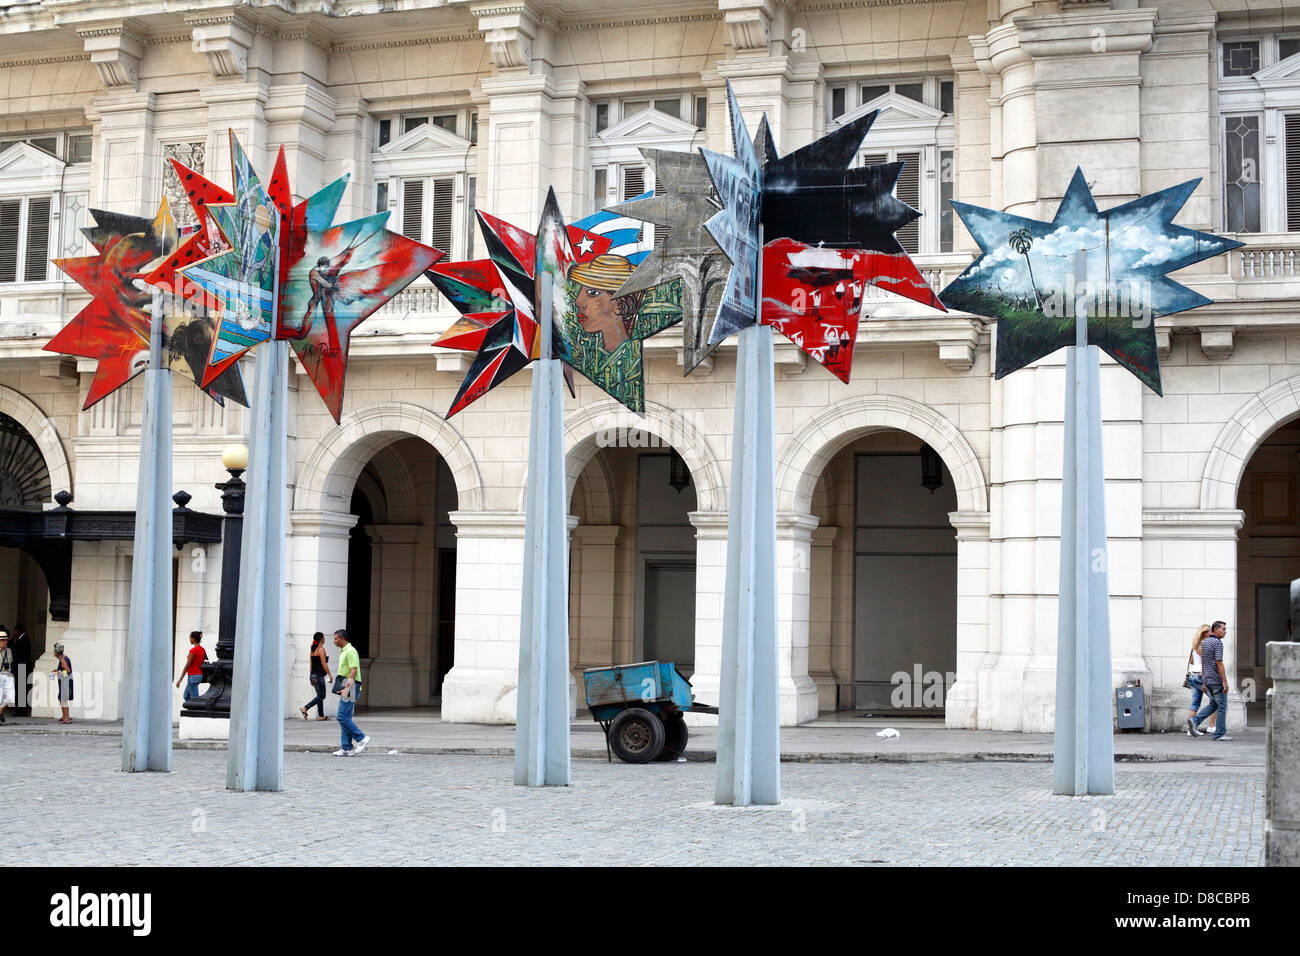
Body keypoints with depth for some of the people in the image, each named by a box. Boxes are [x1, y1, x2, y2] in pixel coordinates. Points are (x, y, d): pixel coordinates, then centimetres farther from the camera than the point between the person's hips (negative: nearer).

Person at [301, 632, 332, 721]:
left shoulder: (312, 650, 12)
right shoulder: (321, 649, -12)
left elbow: (311, 664, 15)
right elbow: (324, 664, -16)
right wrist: (329, 675, -11)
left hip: (313, 675, 9)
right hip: (319, 675, -9)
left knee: (320, 696, 13)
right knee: (321, 696, -4)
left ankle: (321, 716, 13)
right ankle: (304, 709, -14)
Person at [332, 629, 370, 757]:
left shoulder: (350, 651, -13)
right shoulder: (343, 652, 19)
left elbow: (354, 671, -20)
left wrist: (347, 688, -25)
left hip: (350, 687, -10)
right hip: (346, 688, 10)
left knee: (342, 717, -12)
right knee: (345, 718, 8)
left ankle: (362, 739, -7)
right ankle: (347, 749, 9)